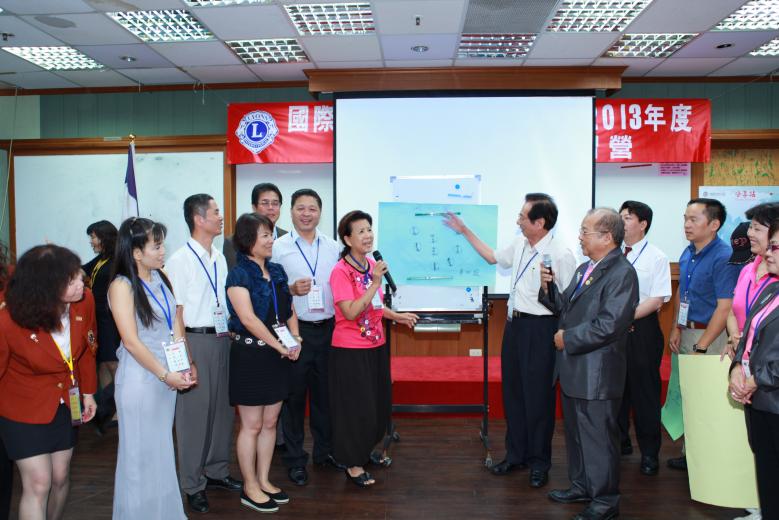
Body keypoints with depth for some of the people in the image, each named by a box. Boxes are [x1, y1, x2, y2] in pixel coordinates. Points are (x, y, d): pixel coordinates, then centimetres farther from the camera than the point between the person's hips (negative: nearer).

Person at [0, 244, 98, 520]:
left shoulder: (84, 300, -17)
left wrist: (88, 391, 8)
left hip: (66, 404, 4)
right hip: (24, 410, -4)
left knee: (60, 476, 16)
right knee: (38, 484, -2)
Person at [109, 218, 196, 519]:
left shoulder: (160, 278, 5)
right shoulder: (121, 286, -13)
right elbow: (131, 341, -16)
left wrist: (188, 365, 0)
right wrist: (165, 375, -16)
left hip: (169, 373, 6)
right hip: (140, 377, -6)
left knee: (163, 447, 16)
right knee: (141, 451, 8)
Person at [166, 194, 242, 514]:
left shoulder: (220, 258, 12)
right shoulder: (179, 260, -8)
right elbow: (177, 312, -10)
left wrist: (233, 336, 9)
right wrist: (186, 357, -13)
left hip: (223, 340, 7)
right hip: (197, 340, -7)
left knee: (224, 407, 13)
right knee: (195, 410, 0)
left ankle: (217, 471, 29)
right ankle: (192, 485, 14)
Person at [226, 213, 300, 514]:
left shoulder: (276, 271, 9)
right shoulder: (239, 275, -12)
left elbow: (289, 310, 13)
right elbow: (248, 319, -19)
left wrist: (295, 339, -4)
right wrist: (281, 346, -17)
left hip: (277, 355, 7)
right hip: (250, 355, -6)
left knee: (270, 423, 13)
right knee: (252, 425, 4)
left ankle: (263, 481, 27)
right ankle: (250, 488, 18)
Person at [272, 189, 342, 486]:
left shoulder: (332, 247, 9)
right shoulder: (278, 247, -2)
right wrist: (291, 290, -20)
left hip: (329, 329, 4)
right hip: (295, 329, -3)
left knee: (325, 392, 14)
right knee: (294, 394, 6)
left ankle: (325, 451, 30)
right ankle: (294, 459, 20)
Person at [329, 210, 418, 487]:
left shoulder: (372, 265, 6)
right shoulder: (341, 271, -17)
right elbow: (351, 312, -26)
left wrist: (397, 316, 13)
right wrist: (375, 283, -27)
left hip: (375, 345, 8)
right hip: (350, 350, -8)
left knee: (378, 404, 17)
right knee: (356, 407, 2)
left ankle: (365, 451, 38)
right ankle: (353, 464, 19)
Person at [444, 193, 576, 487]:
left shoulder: (561, 256, -19)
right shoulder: (520, 244, 3)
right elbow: (493, 257, 22)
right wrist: (465, 231, 22)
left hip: (540, 328, -7)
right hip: (514, 323, 8)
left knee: (537, 396, 5)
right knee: (512, 391, 16)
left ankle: (539, 462, 24)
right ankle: (516, 455, 33)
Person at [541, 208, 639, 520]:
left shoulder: (622, 273, -18)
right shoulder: (584, 269, 12)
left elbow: (608, 326, -25)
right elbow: (567, 307, 16)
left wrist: (567, 338, -17)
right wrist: (548, 289, -1)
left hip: (597, 374, -9)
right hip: (573, 369, 9)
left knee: (599, 437, 4)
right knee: (575, 432, 21)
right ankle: (581, 486, 38)